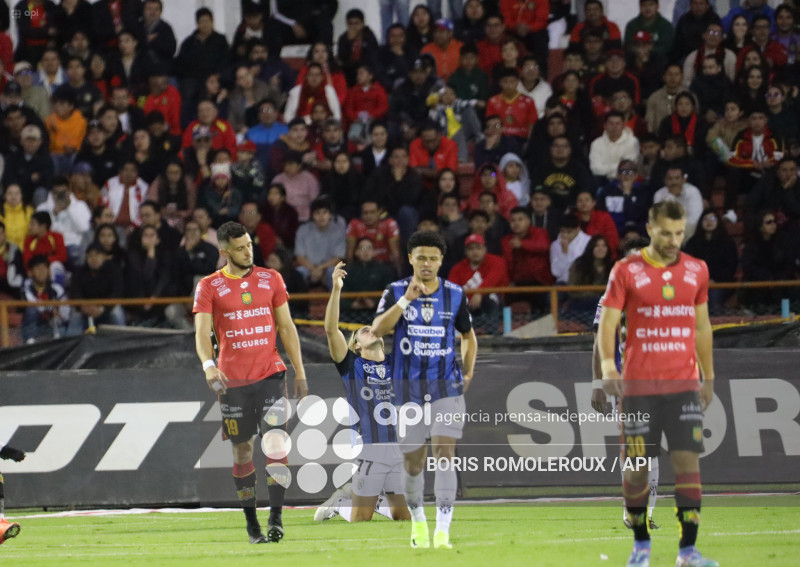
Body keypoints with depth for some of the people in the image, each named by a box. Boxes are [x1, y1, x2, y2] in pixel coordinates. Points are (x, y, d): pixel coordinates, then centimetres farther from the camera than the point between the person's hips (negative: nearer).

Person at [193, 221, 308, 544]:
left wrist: (300, 373, 7)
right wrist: (208, 365, -28)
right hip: (232, 379, -1)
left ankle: (275, 518, -13)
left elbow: (286, 327, 11)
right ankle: (251, 523, 13)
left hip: (270, 374, 1)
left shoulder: (270, 279, 8)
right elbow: (202, 332, -9)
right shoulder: (209, 287, 1)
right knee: (242, 450, 4)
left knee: (276, 442, -13)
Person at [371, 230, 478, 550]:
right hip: (408, 390, 0)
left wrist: (468, 372, 10)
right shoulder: (396, 292, 0)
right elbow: (377, 330, -15)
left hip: (446, 388, 0)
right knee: (413, 463, 7)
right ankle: (417, 521, 31)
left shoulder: (455, 295, 4)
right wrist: (406, 299, -23)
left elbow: (468, 334, 20)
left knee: (444, 456, -14)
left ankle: (442, 532, -16)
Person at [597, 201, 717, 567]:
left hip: (684, 385, 2)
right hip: (638, 384, -2)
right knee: (637, 466, 1)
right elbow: (607, 322, -5)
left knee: (688, 461, -8)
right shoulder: (626, 271, -2)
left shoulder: (696, 271, 8)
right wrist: (607, 364, -21)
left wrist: (708, 378, 16)